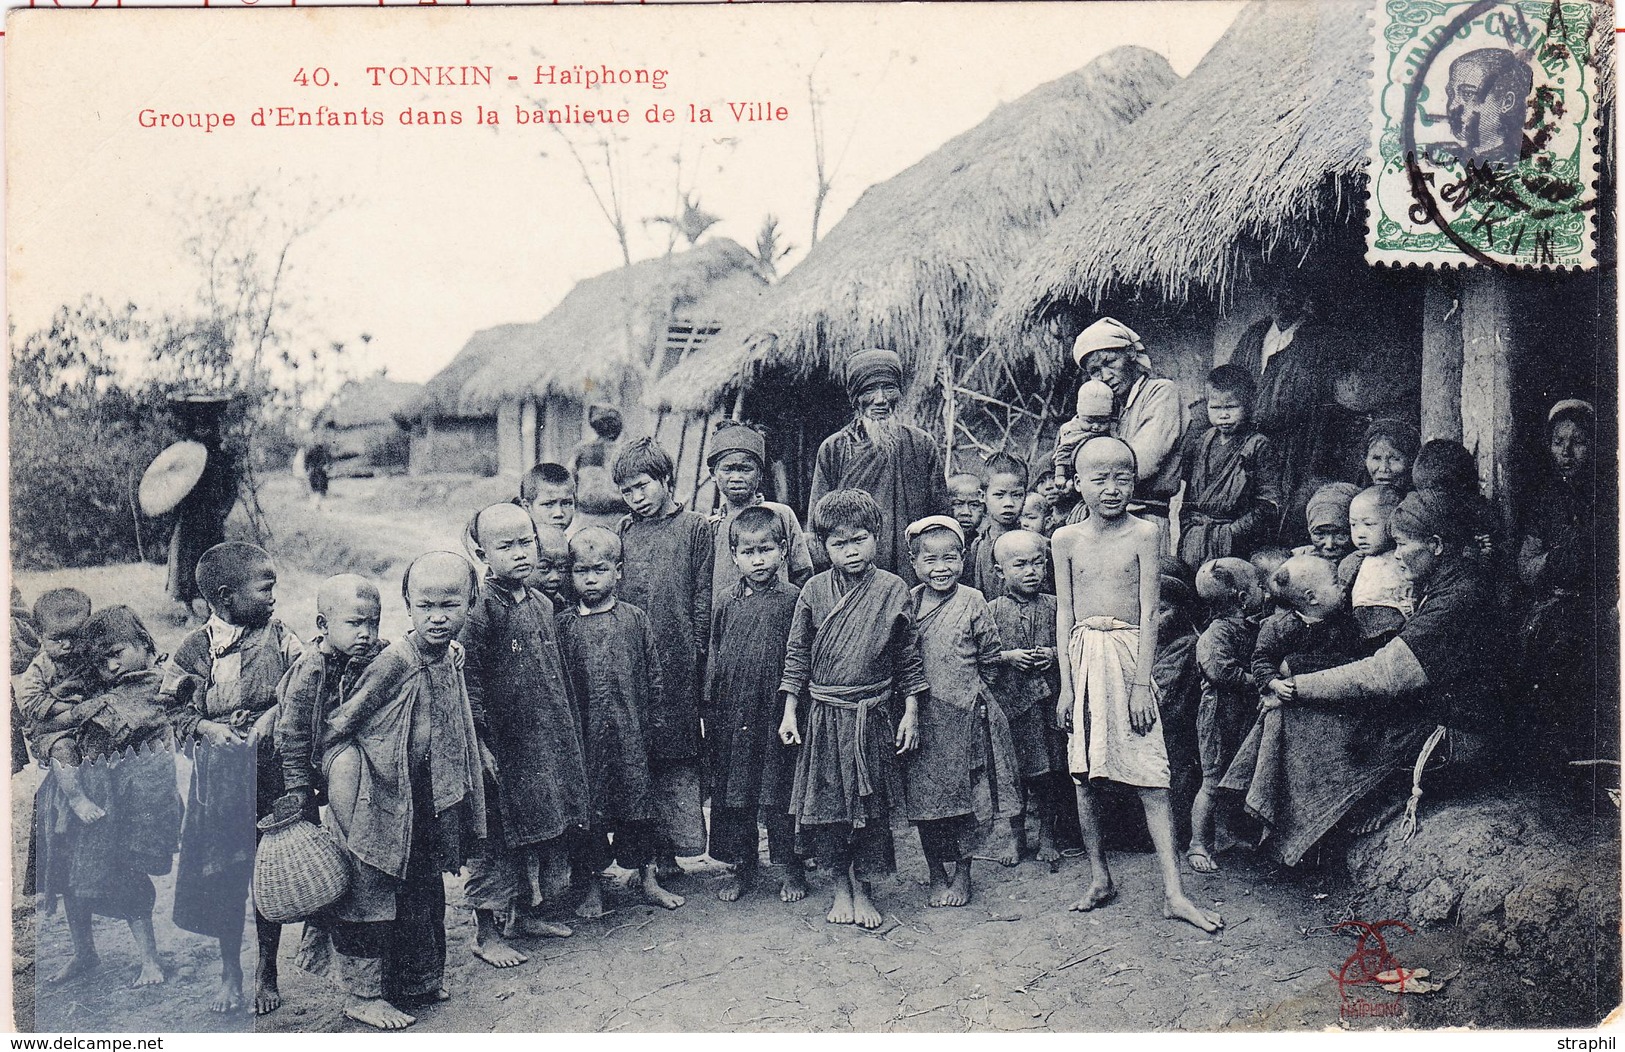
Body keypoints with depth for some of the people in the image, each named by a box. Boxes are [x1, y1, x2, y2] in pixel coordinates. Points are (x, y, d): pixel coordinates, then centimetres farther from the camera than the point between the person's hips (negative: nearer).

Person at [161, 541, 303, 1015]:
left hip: (270, 768, 0)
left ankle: (267, 971, 23)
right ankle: (229, 974, 25)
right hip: (216, 774, 0)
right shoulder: (193, 648, 0)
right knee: (220, 872, 7)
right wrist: (206, 727, -9)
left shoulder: (279, 638, 0)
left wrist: (272, 714, -15)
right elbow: (172, 705, 6)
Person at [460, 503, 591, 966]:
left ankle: (523, 911, 32)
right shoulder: (479, 610, -14)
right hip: (502, 745, -7)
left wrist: (569, 734, 19)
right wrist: (480, 743, -19)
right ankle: (486, 932, 12)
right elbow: (468, 682, -16)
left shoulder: (542, 604, 9)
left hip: (546, 744, 7)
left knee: (533, 829, 17)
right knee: (495, 836, 0)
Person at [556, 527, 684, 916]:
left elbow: (655, 674, 7)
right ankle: (593, 888, 18)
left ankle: (648, 880, 22)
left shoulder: (635, 618, 4)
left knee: (640, 803, 8)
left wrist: (655, 721, 3)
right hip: (585, 733, -1)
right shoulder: (564, 624, 1)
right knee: (589, 811, 5)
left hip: (632, 732, 1)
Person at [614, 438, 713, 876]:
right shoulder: (624, 532, 12)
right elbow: (609, 588, 14)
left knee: (675, 756, 1)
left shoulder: (695, 529, 2)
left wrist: (694, 647, -5)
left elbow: (703, 598, 0)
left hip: (676, 659, -3)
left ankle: (669, 848, 8)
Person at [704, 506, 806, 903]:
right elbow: (714, 658, 11)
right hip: (731, 714, 3)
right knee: (731, 795, 9)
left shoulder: (793, 600, -2)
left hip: (777, 710, -3)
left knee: (780, 795, 3)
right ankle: (742, 866, 24)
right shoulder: (725, 602, 6)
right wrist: (710, 712, 9)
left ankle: (789, 867, 19)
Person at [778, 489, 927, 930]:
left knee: (872, 805, 6)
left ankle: (863, 890, 21)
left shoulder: (893, 589, -2)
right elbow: (796, 653, 5)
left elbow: (908, 657, 4)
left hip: (873, 716, 0)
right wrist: (789, 711, 3)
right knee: (826, 804, 4)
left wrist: (910, 712, 2)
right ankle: (840, 887, 21)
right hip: (824, 715, 1)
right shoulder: (814, 590, 0)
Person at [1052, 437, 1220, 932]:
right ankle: (1099, 878, 22)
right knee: (1084, 775, 7)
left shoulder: (1143, 533, -2)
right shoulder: (1066, 539, 4)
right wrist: (1065, 683, 1)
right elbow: (1064, 614, 6)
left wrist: (1141, 683, -10)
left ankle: (1173, 893, -1)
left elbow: (1148, 612, -5)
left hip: (1130, 654, -3)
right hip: (1084, 656, 3)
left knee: (1151, 777, -4)